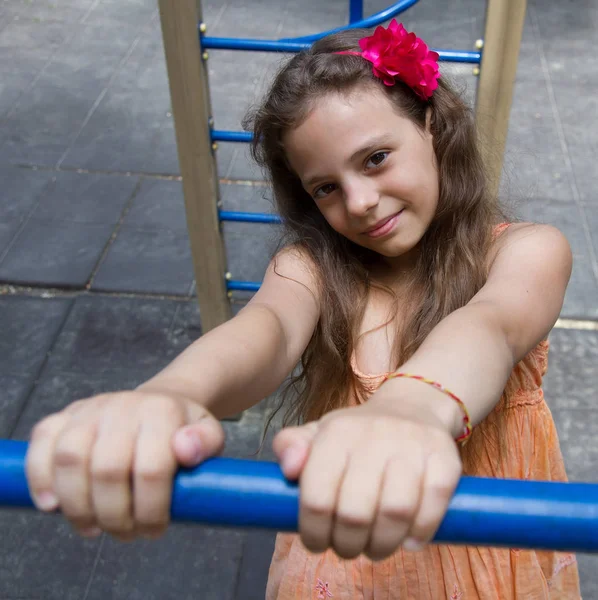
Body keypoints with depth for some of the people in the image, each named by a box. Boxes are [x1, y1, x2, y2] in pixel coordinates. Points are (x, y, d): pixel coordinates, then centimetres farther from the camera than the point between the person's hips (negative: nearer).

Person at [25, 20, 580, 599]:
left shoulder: (526, 251, -14)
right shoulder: (310, 264, -10)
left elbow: (492, 324, -37)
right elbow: (270, 330, -32)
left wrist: (411, 409, -59)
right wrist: (164, 398, -54)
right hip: (339, 553, 1)